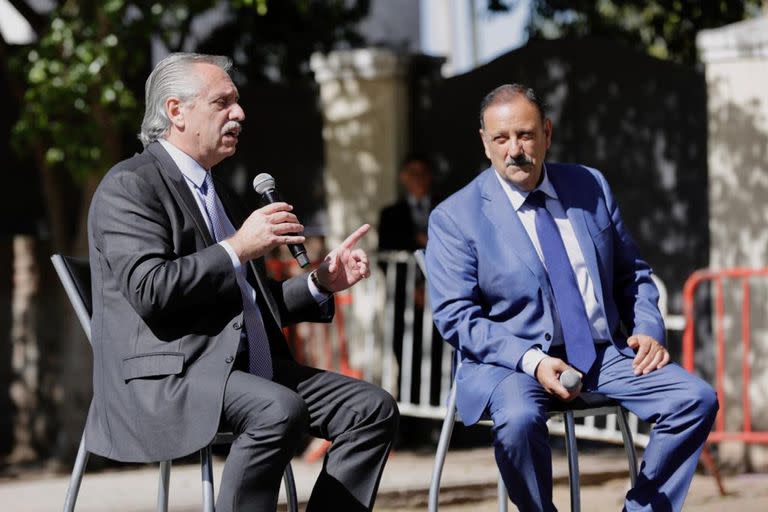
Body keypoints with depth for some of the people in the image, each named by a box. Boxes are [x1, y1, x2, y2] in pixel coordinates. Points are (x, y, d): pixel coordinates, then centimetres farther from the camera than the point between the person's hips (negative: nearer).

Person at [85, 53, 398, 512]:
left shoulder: (215, 191, 24)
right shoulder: (129, 186, -5)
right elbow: (150, 292, -19)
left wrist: (321, 283, 12)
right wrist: (236, 248, -15)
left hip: (243, 368, 9)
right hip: (166, 376, -9)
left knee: (374, 409, -6)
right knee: (280, 410, -35)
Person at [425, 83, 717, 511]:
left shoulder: (591, 186, 10)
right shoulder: (456, 217, -2)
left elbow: (632, 272, 18)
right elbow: (456, 316, -9)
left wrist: (648, 329, -2)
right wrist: (531, 361, -22)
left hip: (603, 351, 4)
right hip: (514, 359, -4)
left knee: (697, 399, -16)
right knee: (518, 419, -37)